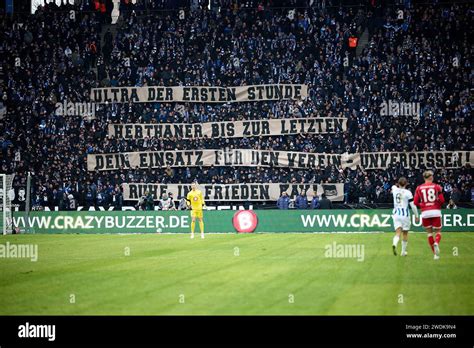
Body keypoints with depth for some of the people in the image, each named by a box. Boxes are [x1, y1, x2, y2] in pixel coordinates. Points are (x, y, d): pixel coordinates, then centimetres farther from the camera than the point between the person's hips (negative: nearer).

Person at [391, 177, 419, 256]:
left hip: (396, 214, 2)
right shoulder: (407, 192, -8)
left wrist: (398, 186, 48)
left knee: (398, 233, -5)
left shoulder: (395, 190, 2)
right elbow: (413, 205, -7)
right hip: (405, 214, -2)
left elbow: (393, 187, 29)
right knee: (405, 234, 13)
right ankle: (403, 252, 21)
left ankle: (394, 244, -36)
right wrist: (416, 215, 3)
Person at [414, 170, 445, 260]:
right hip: (436, 212, -1)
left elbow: (415, 202, 1)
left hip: (425, 212, 1)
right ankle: (436, 243, -23)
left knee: (429, 232, 13)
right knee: (438, 232, 10)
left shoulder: (419, 188, 4)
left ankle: (435, 254, 11)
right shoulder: (437, 187, 0)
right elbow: (442, 200, -6)